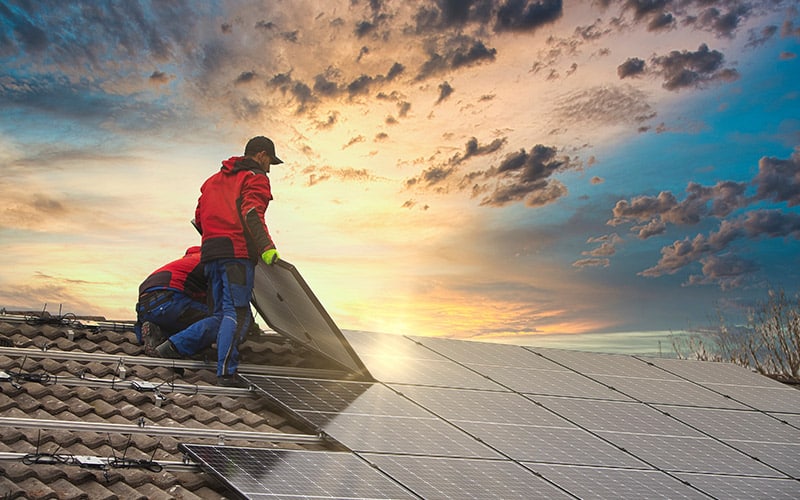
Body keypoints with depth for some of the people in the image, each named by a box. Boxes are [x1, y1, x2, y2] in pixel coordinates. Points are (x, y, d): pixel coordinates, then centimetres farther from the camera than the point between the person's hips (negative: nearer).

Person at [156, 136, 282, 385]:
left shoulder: (214, 180, 29)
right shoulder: (255, 178, 4)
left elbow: (199, 219, 24)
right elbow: (251, 213, -14)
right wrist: (267, 247, -23)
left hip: (210, 252, 7)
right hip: (237, 252, -7)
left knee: (221, 315, 12)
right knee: (237, 313, -9)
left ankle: (174, 344, 4)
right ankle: (226, 372, -16)